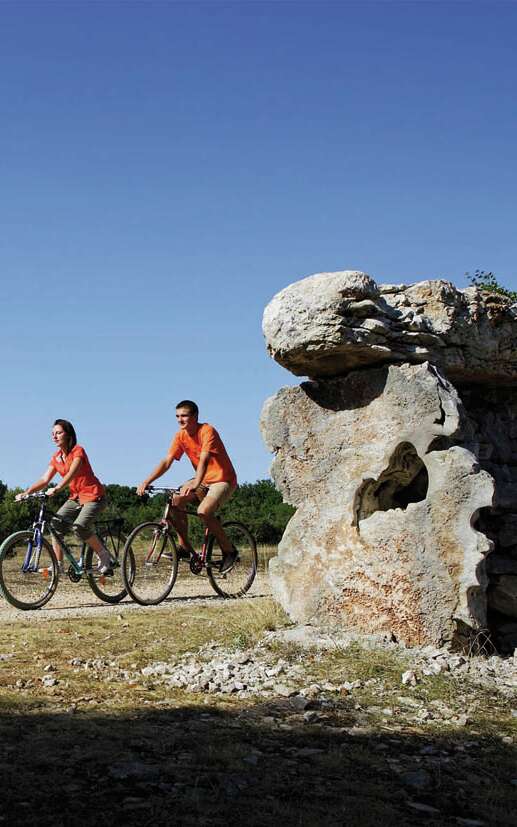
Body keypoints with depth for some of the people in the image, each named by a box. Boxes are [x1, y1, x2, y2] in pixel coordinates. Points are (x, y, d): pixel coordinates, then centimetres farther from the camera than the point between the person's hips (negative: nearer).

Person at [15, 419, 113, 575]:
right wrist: (25, 493, -13)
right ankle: (58, 565, -5)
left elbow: (72, 473, -31)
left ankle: (104, 556, -9)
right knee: (55, 524, -12)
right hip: (76, 497, 7)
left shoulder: (78, 451, -14)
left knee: (79, 526, -27)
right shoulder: (56, 458, 7)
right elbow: (44, 480, 1)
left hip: (93, 496, -7)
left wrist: (56, 489, -46)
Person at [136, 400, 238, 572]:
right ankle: (185, 547, -3)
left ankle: (229, 551, -11)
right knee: (175, 501, -17)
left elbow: (204, 459, -34)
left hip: (223, 480, -7)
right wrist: (146, 481, -19)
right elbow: (167, 461, -7)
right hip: (202, 480, 7)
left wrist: (196, 483, -49)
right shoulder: (181, 436, -1)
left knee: (203, 511, -30)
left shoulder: (207, 431, -20)